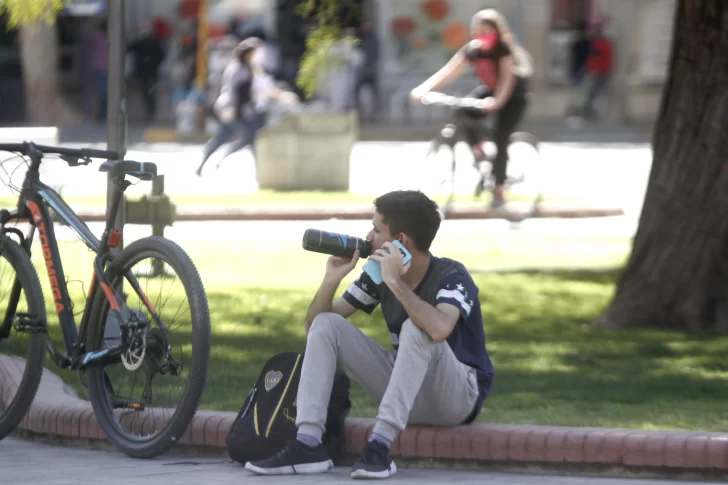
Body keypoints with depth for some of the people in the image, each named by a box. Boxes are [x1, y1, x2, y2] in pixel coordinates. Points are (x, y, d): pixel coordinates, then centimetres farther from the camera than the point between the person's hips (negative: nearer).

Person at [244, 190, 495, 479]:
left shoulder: (451, 277, -19)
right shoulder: (379, 274, 0)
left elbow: (440, 328, -43)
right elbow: (313, 325, 2)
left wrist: (395, 282, -34)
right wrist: (332, 279, -15)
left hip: (457, 396, -7)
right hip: (405, 390, 7)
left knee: (417, 328, -35)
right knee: (326, 324, -7)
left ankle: (380, 445, -37)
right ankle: (307, 445, -21)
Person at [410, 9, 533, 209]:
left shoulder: (504, 49, -28)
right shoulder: (472, 49, -16)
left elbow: (508, 77, -39)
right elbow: (449, 71, -25)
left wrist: (497, 101, -57)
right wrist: (424, 88, -39)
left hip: (514, 95, -5)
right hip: (491, 90, 5)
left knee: (500, 140, -12)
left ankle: (498, 191, 3)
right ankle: (479, 153, -1)